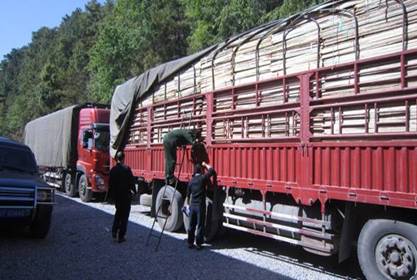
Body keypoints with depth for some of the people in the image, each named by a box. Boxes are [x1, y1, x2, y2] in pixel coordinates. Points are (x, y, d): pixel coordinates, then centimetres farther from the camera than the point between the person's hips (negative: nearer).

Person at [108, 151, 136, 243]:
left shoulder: (113, 170, 0)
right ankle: (121, 236, 6)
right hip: (125, 194, -5)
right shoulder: (126, 169, -15)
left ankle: (114, 232, 18)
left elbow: (110, 183, 7)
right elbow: (131, 181, -12)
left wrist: (111, 194, 17)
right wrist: (134, 190, 4)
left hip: (116, 195, 5)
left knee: (118, 212, 24)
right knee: (124, 215, 5)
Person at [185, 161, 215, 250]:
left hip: (192, 205, 5)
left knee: (191, 225, 12)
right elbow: (211, 170, -2)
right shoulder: (202, 178, -9)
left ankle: (190, 243, 17)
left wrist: (187, 204, 24)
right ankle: (198, 244, 4)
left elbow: (188, 195, 14)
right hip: (200, 205, -5)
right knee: (200, 225, 2)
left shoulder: (191, 181, 8)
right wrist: (205, 164, 12)